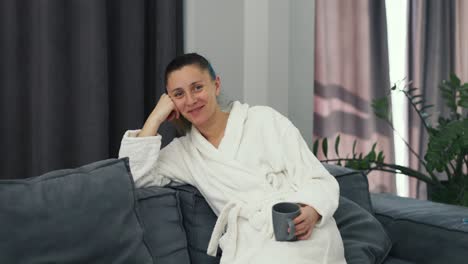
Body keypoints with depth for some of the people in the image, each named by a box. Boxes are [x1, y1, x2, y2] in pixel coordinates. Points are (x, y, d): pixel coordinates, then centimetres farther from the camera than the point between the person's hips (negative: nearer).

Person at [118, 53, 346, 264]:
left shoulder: (263, 120, 8)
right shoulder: (182, 151, 18)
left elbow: (320, 180, 4)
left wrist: (310, 212, -18)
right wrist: (155, 118, 6)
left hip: (299, 235, -2)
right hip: (250, 244, 2)